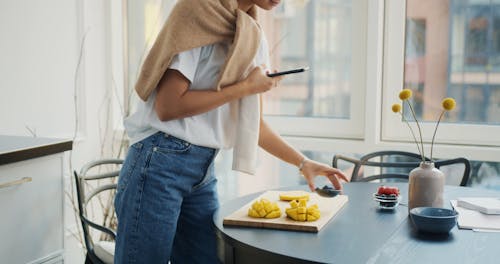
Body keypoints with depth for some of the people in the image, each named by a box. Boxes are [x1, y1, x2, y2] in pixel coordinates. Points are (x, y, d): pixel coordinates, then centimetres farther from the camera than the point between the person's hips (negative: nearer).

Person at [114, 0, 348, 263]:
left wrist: (303, 162, 14)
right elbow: (167, 107, -17)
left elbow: (252, 122, 18)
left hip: (204, 170, 7)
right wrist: (245, 87, -12)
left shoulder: (253, 38, 11)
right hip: (161, 163, -7)